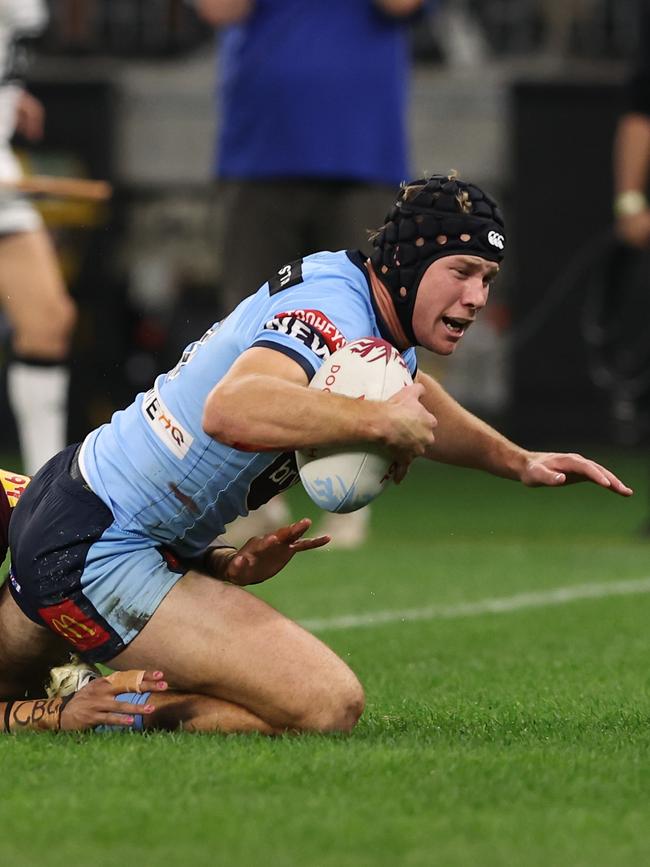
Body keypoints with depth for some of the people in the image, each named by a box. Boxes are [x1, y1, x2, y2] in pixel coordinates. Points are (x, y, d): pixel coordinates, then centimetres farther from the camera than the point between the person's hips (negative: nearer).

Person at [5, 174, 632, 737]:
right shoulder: (335, 316, -22)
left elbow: (413, 401, 32)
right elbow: (232, 408, -45)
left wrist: (518, 462, 22)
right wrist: (381, 421, -36)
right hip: (95, 558, -11)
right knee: (329, 705, -19)